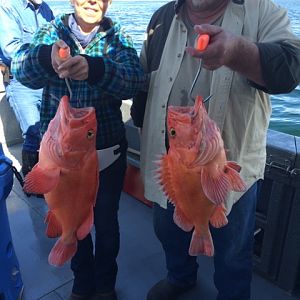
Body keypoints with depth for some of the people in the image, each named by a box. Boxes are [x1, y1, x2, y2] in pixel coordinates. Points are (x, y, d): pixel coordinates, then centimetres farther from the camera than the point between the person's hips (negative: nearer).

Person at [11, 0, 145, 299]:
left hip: (107, 150, -1)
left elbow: (134, 80, -23)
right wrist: (47, 56, -40)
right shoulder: (53, 30, -1)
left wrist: (93, 68, -43)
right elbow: (20, 69, -18)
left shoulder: (117, 37, -4)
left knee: (106, 222, 15)